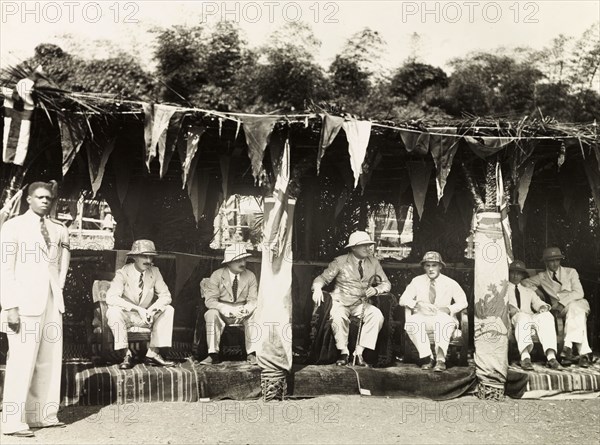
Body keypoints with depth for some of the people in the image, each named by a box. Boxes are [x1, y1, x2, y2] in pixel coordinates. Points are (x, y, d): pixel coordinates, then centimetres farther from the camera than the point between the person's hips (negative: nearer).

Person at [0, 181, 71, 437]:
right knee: (22, 360, -8)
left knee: (50, 360, 6)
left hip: (52, 301, 6)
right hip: (25, 301, -5)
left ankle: (44, 416, 13)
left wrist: (60, 285, 13)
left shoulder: (59, 230, 13)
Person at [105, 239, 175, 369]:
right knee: (114, 311, -35)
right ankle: (127, 355, -24)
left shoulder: (154, 272, -3)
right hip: (126, 315, -4)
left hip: (145, 316, 4)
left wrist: (152, 309, -24)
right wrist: (137, 309, -37)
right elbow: (111, 297, -28)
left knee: (168, 310, -17)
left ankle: (153, 353, -16)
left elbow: (166, 296, -3)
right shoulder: (123, 273, -15)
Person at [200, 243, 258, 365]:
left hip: (242, 314, 2)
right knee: (211, 314, -33)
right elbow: (210, 300, -12)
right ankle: (213, 354, -30)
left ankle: (252, 354, -24)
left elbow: (253, 300, -1)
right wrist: (226, 309, -30)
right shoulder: (217, 275, -6)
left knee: (254, 314, -29)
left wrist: (246, 309, -27)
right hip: (222, 314, -1)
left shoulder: (250, 276, 1)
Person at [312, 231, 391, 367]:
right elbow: (322, 278, 2)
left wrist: (375, 289, -11)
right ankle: (344, 352, -19)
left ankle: (359, 352, -22)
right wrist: (317, 288, -22)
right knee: (338, 316, -37)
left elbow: (386, 283, 12)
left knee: (377, 315, -27)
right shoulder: (340, 262, -1)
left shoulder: (373, 262, 8)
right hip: (341, 302, -3)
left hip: (361, 304, 3)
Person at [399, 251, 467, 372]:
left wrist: (447, 309, -15)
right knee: (410, 321, -33)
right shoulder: (417, 281, 8)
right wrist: (417, 304, -19)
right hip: (422, 319, 1)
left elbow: (462, 302, 4)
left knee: (444, 320, -38)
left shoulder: (450, 283, 6)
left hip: (443, 319, -1)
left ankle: (440, 359, -37)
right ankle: (427, 357, -26)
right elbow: (403, 300, 1)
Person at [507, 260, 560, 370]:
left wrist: (543, 307, -7)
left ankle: (551, 356, -45)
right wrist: (508, 306, -17)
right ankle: (525, 356, -58)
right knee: (523, 317, -39)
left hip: (531, 317, 3)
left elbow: (537, 302, 17)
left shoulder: (528, 291, 35)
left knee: (546, 316, -30)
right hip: (512, 318, -3)